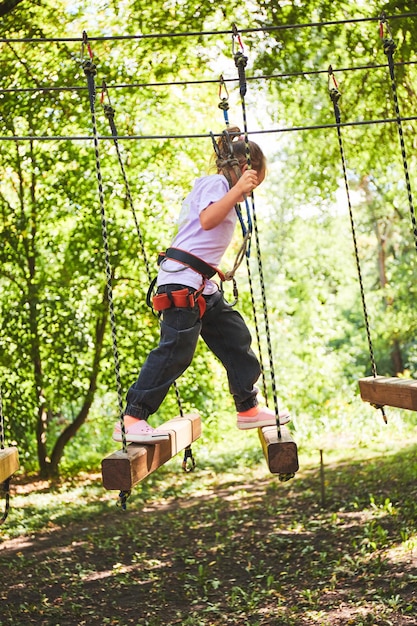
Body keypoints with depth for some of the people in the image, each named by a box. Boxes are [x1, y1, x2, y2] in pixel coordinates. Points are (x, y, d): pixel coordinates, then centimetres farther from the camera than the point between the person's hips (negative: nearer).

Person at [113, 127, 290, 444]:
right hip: (182, 280, -11)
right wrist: (237, 190, -26)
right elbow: (207, 220, -24)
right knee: (175, 351, -12)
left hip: (202, 286, 11)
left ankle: (249, 409, 22)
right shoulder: (216, 182, -5)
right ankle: (131, 420, -11)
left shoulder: (218, 187, 25)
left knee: (236, 338, 12)